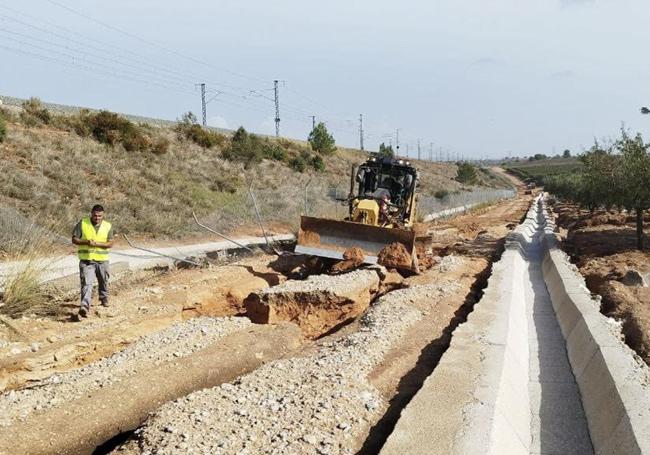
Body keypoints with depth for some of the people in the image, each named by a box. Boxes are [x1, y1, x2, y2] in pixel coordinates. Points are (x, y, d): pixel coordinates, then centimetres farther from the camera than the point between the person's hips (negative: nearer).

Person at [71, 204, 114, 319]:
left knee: (104, 281, 21)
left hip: (102, 260, 3)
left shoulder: (108, 226, -1)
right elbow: (74, 239, -3)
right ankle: (84, 307, -22)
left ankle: (104, 298, 47)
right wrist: (86, 242, -20)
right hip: (86, 260, -2)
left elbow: (110, 243, -6)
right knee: (86, 283, -14)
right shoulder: (82, 223, -4)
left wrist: (96, 243, -20)